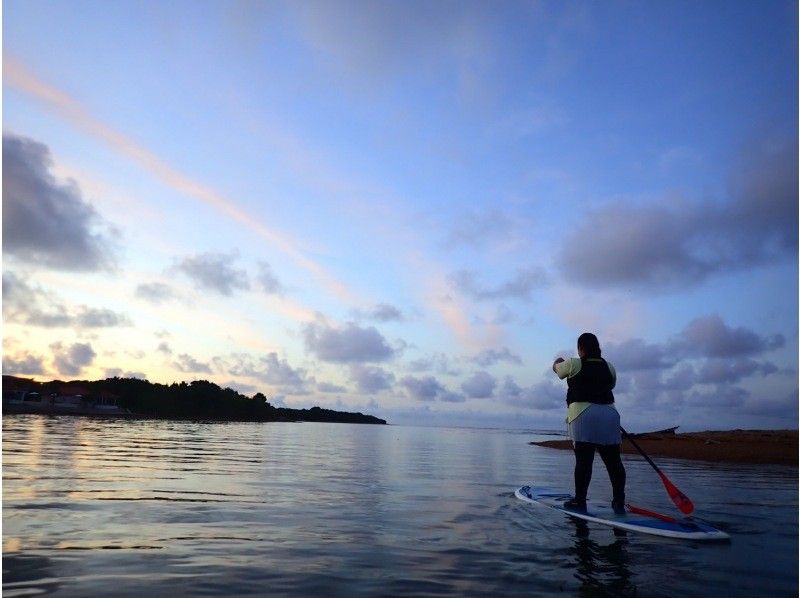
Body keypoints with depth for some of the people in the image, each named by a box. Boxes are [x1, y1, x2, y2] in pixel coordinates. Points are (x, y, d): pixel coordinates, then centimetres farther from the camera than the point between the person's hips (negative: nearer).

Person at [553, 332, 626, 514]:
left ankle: (580, 501, 0)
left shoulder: (574, 364, 0)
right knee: (613, 461, 6)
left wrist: (560, 360, 39)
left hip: (583, 415, -4)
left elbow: (556, 367, 17)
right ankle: (619, 502, 10)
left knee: (583, 460, -4)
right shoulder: (609, 368, 12)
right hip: (609, 414, 4)